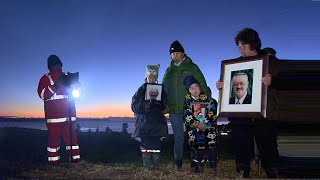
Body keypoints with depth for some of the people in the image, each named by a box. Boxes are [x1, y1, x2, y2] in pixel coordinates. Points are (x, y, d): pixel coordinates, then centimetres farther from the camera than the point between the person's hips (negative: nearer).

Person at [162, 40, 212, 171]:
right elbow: (163, 89, 18)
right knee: (178, 135, 9)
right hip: (174, 110, 4)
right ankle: (178, 162, 18)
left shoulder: (192, 67, 2)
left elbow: (203, 86, -2)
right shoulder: (169, 71, 14)